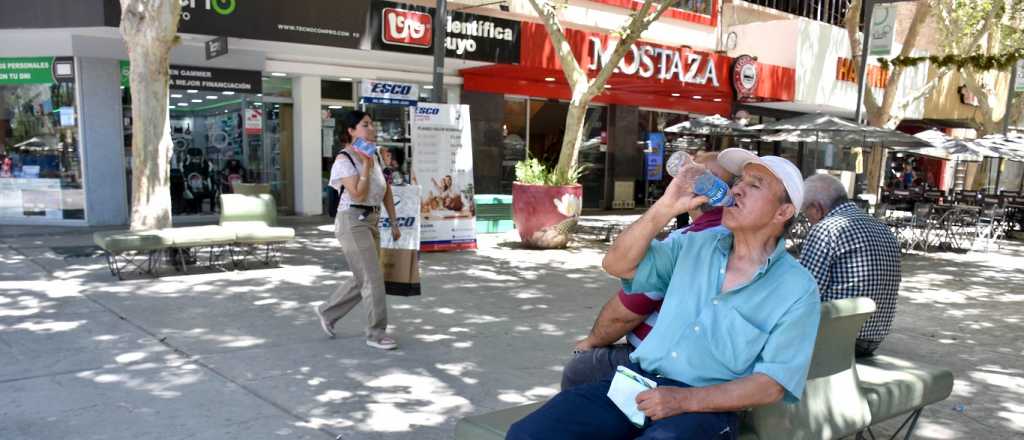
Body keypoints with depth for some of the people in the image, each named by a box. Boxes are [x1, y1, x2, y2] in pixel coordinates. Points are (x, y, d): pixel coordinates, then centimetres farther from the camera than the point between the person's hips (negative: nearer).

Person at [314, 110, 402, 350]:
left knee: (363, 279, 15)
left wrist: (394, 222, 13)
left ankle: (327, 312, 34)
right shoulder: (344, 160, -11)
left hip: (371, 221, 8)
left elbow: (386, 191, 15)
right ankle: (376, 333, 4)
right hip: (352, 221, -8)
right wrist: (366, 165, -19)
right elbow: (358, 195, -20)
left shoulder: (375, 155, 11)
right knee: (373, 277, -8)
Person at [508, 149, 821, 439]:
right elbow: (617, 265, 9)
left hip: (706, 406, -3)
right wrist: (666, 208, -3)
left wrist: (686, 400, -18)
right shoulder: (696, 244, 13)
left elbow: (771, 384, -7)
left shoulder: (797, 289, -1)